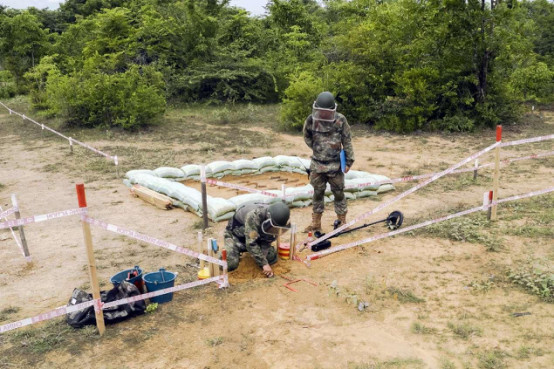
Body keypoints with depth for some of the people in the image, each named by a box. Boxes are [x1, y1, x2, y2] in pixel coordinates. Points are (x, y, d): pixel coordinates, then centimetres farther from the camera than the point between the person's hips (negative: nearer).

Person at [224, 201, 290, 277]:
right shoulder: (254, 216, -41)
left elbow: (267, 242, -9)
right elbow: (251, 244, -38)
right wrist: (264, 264, -36)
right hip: (236, 234, -5)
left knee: (272, 258, -5)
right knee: (230, 264, -21)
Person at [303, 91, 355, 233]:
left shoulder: (340, 120, -9)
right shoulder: (311, 120, -5)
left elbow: (347, 141, -3)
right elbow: (307, 137, 12)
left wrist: (349, 160, -3)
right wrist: (316, 148, 5)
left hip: (335, 164, -2)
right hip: (317, 164, 2)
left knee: (338, 193, 7)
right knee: (318, 193, 12)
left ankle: (342, 221, 20)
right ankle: (316, 223, 22)